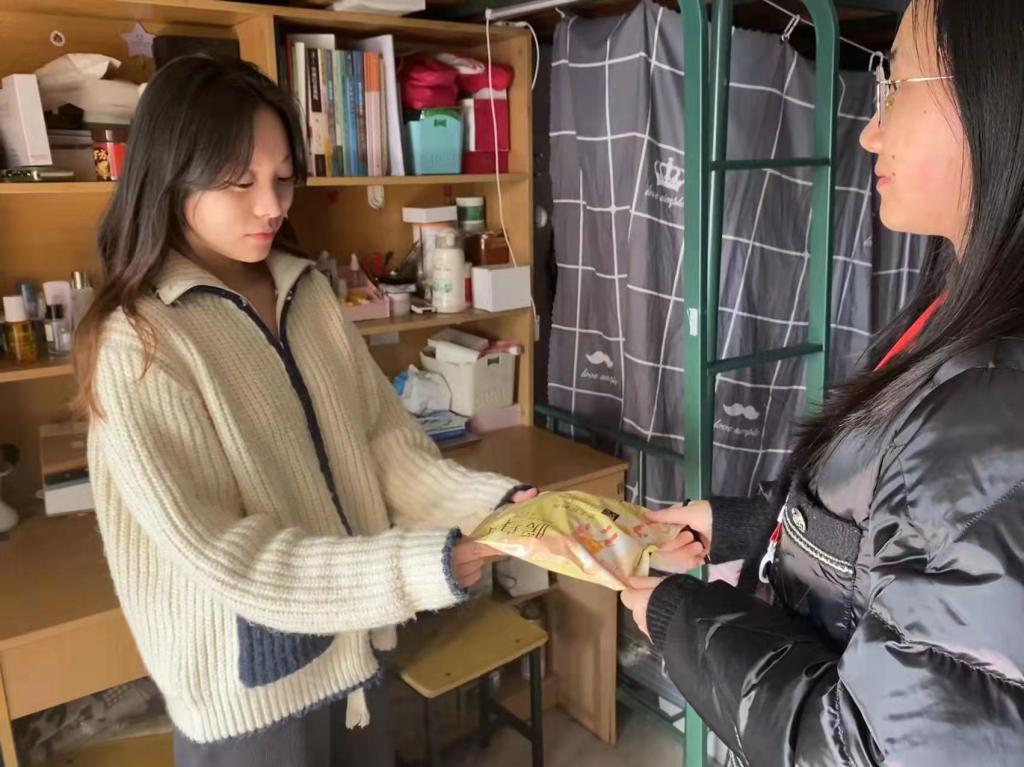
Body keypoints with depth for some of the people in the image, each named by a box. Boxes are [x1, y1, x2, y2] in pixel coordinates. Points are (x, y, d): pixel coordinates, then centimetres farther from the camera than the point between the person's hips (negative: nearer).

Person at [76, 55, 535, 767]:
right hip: (248, 686, -5)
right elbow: (222, 553, -22)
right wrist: (415, 566, -29)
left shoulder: (308, 291, 0)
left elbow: (384, 439, 0)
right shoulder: (137, 344, -19)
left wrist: (495, 502, -14)